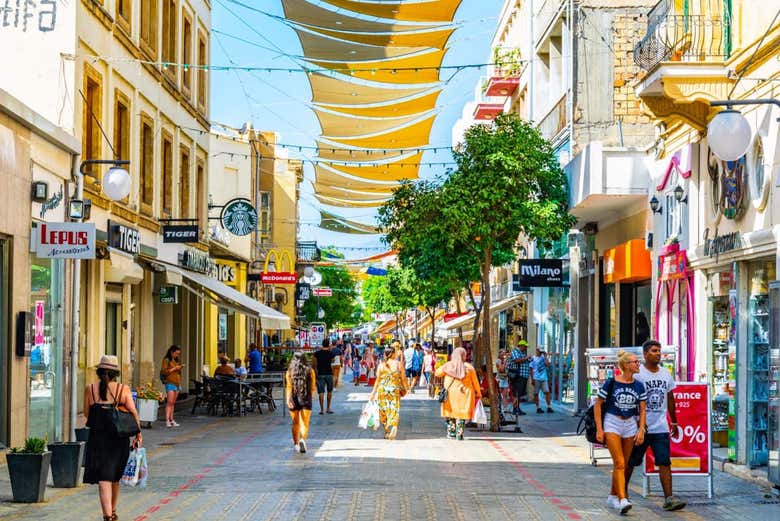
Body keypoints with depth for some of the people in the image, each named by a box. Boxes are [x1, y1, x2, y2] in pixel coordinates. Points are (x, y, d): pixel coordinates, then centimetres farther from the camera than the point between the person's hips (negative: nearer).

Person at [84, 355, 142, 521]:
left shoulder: (90, 389, -2)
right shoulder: (123, 389, -3)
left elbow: (86, 413, 3)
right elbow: (133, 413, -8)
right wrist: (138, 434, -3)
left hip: (98, 438, -1)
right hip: (119, 439, 1)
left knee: (104, 478, -4)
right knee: (115, 476, 19)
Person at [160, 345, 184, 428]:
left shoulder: (176, 361, 20)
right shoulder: (166, 360, -2)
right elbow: (164, 372, -9)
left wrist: (180, 368, 10)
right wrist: (174, 368, -12)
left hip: (177, 383, 7)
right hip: (170, 383, -7)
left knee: (173, 403, 6)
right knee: (169, 402, -13)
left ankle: (171, 420, 7)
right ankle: (167, 420, -17)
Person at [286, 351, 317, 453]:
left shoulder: (290, 371, 1)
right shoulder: (310, 370, 1)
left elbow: (289, 387, -10)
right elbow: (313, 386, 5)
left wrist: (288, 399, -17)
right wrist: (311, 395, 23)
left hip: (294, 399, 1)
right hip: (306, 399, -1)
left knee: (295, 423, 15)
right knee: (305, 423, -4)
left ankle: (296, 444, 25)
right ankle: (302, 440, -28)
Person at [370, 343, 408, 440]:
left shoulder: (381, 365, -4)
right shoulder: (399, 364, -5)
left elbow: (377, 379, -2)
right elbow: (403, 378, -1)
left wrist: (374, 392, 4)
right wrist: (404, 388, 15)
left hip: (382, 390, 1)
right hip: (395, 390, -1)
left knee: (383, 410, 15)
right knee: (394, 410, 3)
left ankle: (387, 431, 21)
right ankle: (394, 427, -22)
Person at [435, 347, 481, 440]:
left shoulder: (448, 366, -3)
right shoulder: (469, 367, -4)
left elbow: (437, 373, 10)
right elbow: (475, 382, 3)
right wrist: (478, 393, 16)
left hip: (450, 393, 1)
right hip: (464, 394, -1)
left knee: (451, 413, 14)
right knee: (461, 413, 6)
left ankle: (451, 434, 14)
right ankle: (459, 434, 1)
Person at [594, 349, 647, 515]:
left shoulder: (639, 386, 4)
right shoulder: (611, 383, -8)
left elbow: (642, 410, 8)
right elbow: (597, 405, -3)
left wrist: (641, 430, -3)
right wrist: (599, 429, -8)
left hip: (630, 425, 5)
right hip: (612, 423, -5)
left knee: (622, 464, 10)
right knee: (619, 463, -14)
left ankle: (612, 496, 26)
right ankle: (622, 500, -21)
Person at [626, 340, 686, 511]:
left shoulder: (666, 374, 11)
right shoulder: (637, 374, -7)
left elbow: (670, 399, 21)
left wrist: (674, 422, 22)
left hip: (661, 428, 4)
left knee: (665, 462, -6)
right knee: (630, 462, 8)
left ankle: (669, 498, -9)